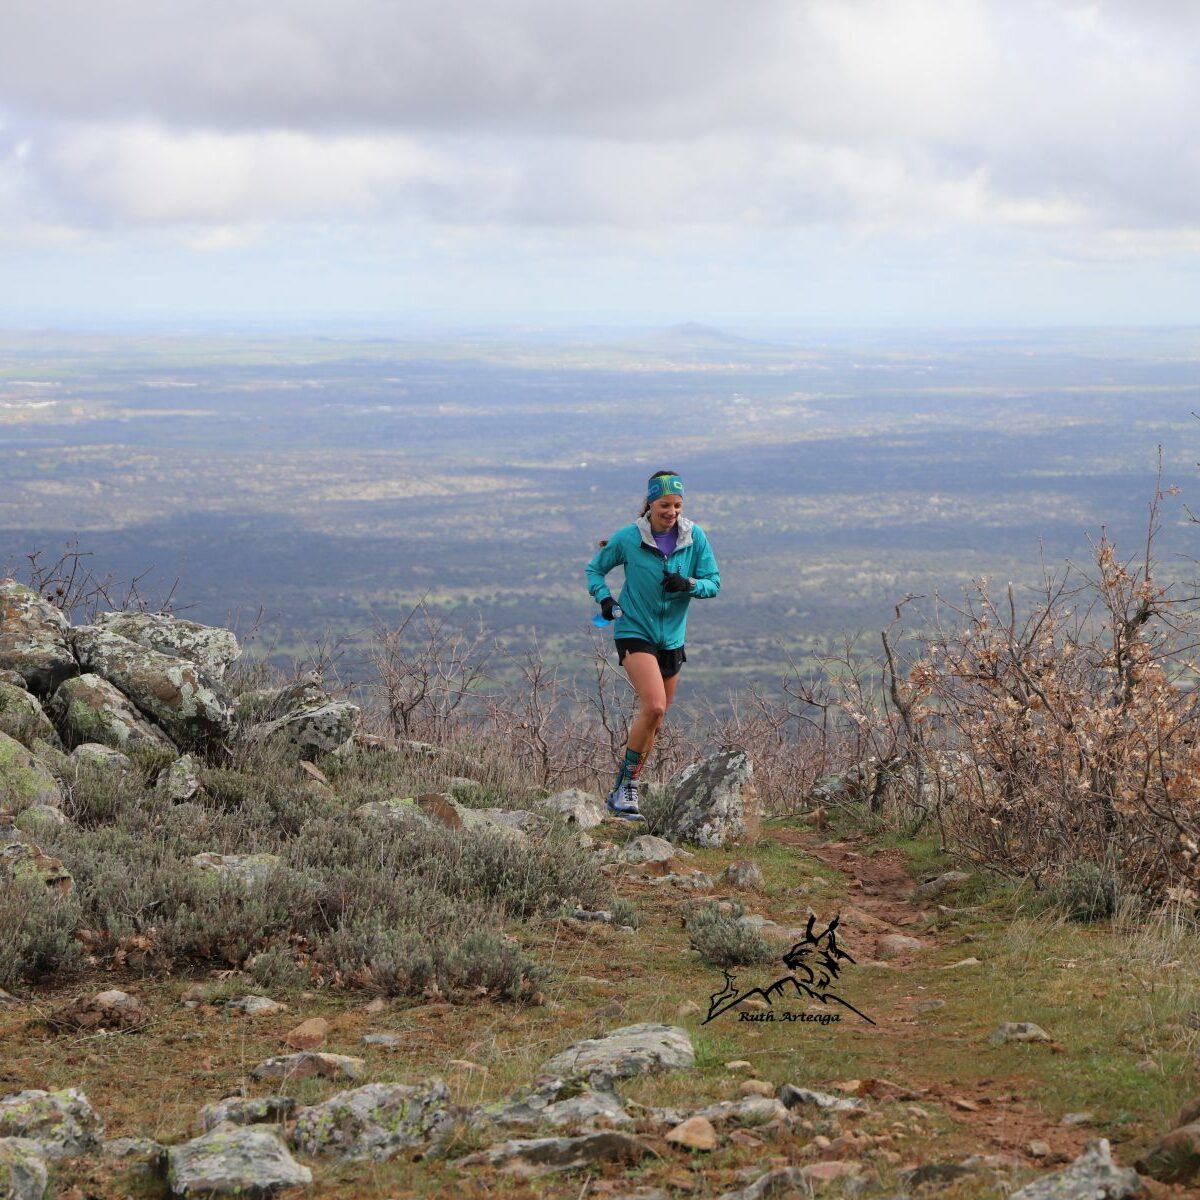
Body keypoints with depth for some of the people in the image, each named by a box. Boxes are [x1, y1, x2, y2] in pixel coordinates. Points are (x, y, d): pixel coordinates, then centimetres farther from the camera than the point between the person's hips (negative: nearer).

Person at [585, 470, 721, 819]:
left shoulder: (694, 537, -4)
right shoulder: (628, 538, -10)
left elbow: (714, 582, -1)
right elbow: (595, 569, 5)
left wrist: (688, 584, -22)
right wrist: (604, 598, -13)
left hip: (672, 637, 5)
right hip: (635, 632, -5)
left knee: (654, 721, 11)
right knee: (654, 707, -23)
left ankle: (624, 791, 26)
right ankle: (625, 787, -12)